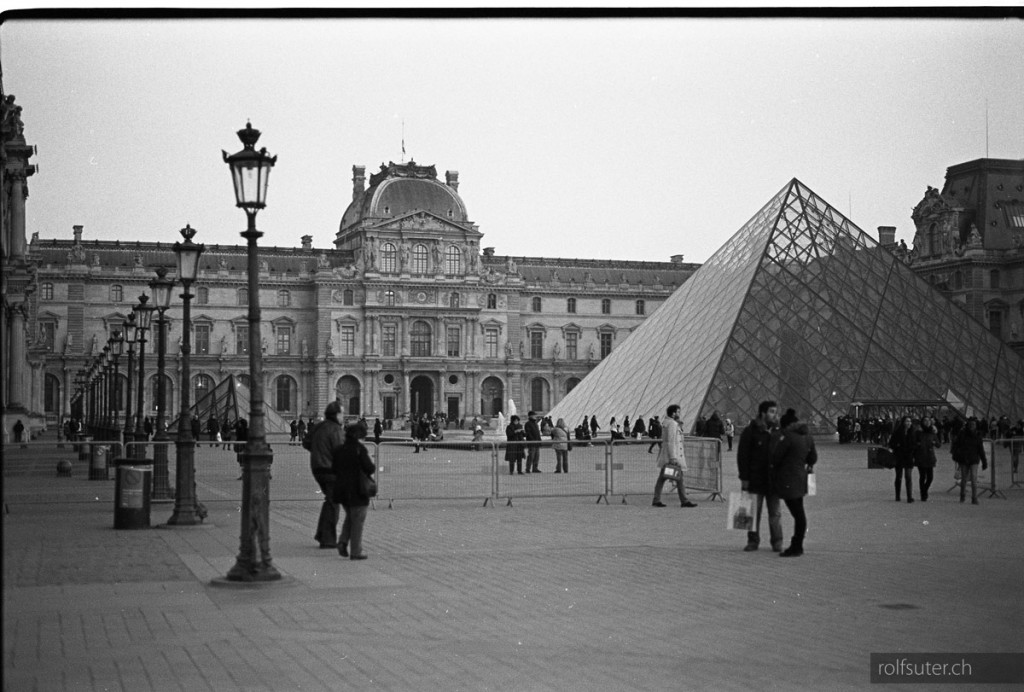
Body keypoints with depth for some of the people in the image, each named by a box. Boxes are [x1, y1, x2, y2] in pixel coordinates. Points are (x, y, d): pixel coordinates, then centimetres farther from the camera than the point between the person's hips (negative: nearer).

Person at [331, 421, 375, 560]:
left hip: (341, 490, 6)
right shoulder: (359, 449, -13)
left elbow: (334, 469, 10)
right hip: (357, 490, -6)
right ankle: (356, 551, 4)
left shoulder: (338, 449, 5)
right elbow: (369, 469, -14)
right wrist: (374, 467, 7)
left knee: (350, 517, 23)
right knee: (358, 520, 4)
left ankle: (343, 541, 4)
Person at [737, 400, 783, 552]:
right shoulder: (750, 431, -6)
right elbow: (742, 456, -7)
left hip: (773, 479, 3)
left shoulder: (777, 432, 8)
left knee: (775, 513, 5)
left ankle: (777, 542, 13)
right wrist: (744, 477, -11)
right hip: (755, 479, -3)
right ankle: (753, 540, 15)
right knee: (753, 512, 5)